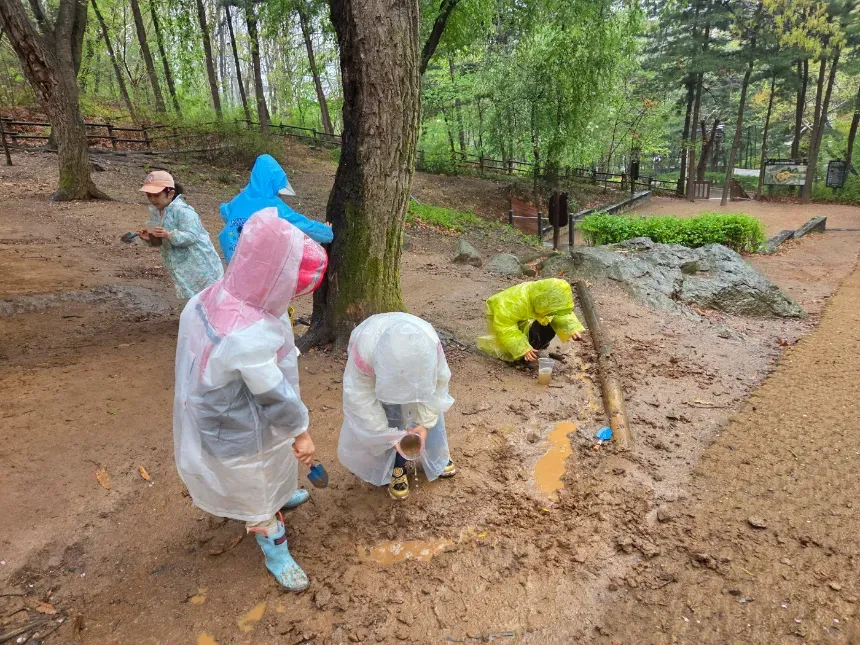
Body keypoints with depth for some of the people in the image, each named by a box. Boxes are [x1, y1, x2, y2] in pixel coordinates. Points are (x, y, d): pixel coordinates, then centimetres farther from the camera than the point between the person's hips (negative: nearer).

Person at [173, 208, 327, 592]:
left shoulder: (219, 295, -16)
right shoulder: (248, 338, -43)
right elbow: (275, 394, -29)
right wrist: (302, 433, -13)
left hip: (224, 416, 8)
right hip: (240, 432, -8)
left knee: (271, 468, 35)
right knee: (256, 489, 18)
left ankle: (280, 497, 66)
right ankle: (275, 552, 45)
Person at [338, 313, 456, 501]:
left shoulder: (430, 344, -41)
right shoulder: (364, 350, -47)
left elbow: (438, 382, -24)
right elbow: (360, 397, -35)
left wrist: (425, 424, -28)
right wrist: (388, 435, -34)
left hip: (416, 367, 2)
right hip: (375, 376, -2)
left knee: (430, 415, 6)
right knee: (391, 420, -9)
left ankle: (436, 459, 31)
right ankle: (397, 468, 16)